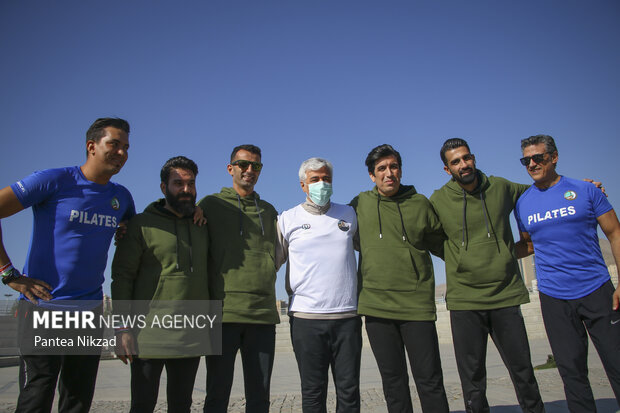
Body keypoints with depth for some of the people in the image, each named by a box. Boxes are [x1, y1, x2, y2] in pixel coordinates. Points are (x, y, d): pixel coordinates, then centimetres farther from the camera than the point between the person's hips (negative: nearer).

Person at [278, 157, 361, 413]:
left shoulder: (349, 215, 10)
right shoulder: (287, 219, 5)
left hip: (347, 316, 2)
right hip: (306, 317, -1)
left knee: (349, 390, 9)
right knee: (312, 391, 8)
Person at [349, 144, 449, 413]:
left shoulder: (420, 203, 5)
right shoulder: (360, 204, 7)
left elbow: (441, 245, 15)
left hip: (417, 304, -1)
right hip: (376, 305, 1)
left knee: (429, 381, 4)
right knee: (393, 382, 10)